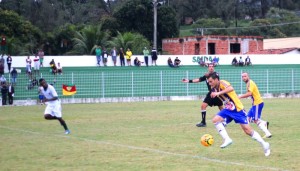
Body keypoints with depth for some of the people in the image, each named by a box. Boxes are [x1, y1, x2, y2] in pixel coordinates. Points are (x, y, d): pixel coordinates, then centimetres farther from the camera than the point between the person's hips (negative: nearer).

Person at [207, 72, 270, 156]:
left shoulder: (222, 83, -23)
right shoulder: (214, 89, 1)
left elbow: (231, 89, -45)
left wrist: (218, 93, -52)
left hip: (238, 110, -7)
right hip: (228, 110, 7)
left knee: (248, 130, -6)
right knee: (215, 120, -17)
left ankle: (264, 145, 10)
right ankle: (227, 139, -13)